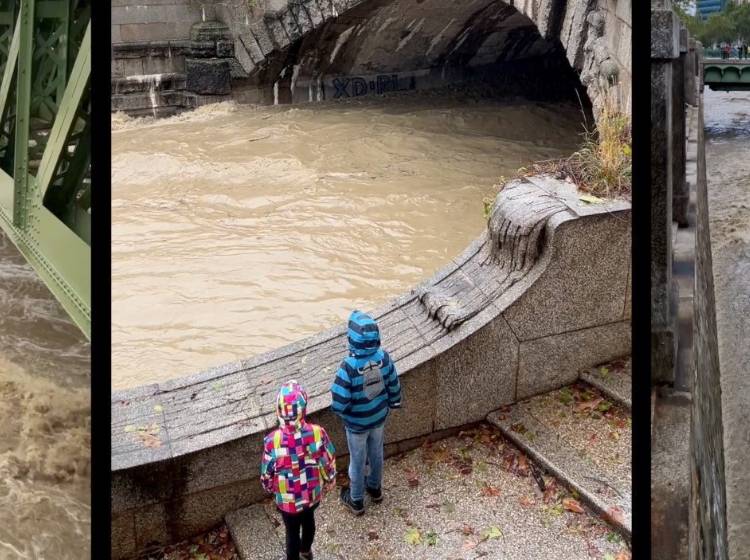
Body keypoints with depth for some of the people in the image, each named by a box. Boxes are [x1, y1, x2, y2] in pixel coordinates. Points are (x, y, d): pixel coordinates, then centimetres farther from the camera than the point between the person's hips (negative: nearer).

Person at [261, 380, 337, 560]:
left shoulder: (272, 441, -32)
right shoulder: (318, 433, -27)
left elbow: (267, 472, -14)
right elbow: (329, 462, -10)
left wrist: (269, 488, 8)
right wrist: (330, 481, 11)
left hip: (287, 499, -3)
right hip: (313, 494, 3)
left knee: (292, 531, 22)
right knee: (308, 521, 31)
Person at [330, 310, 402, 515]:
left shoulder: (349, 366, -34)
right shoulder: (384, 357, -21)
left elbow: (339, 403, -29)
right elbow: (394, 385, -5)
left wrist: (342, 411, -5)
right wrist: (393, 403, 14)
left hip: (357, 423, -4)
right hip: (379, 417, 4)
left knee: (357, 460, 18)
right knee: (376, 453, 28)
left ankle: (356, 500, 39)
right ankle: (375, 488, 52)